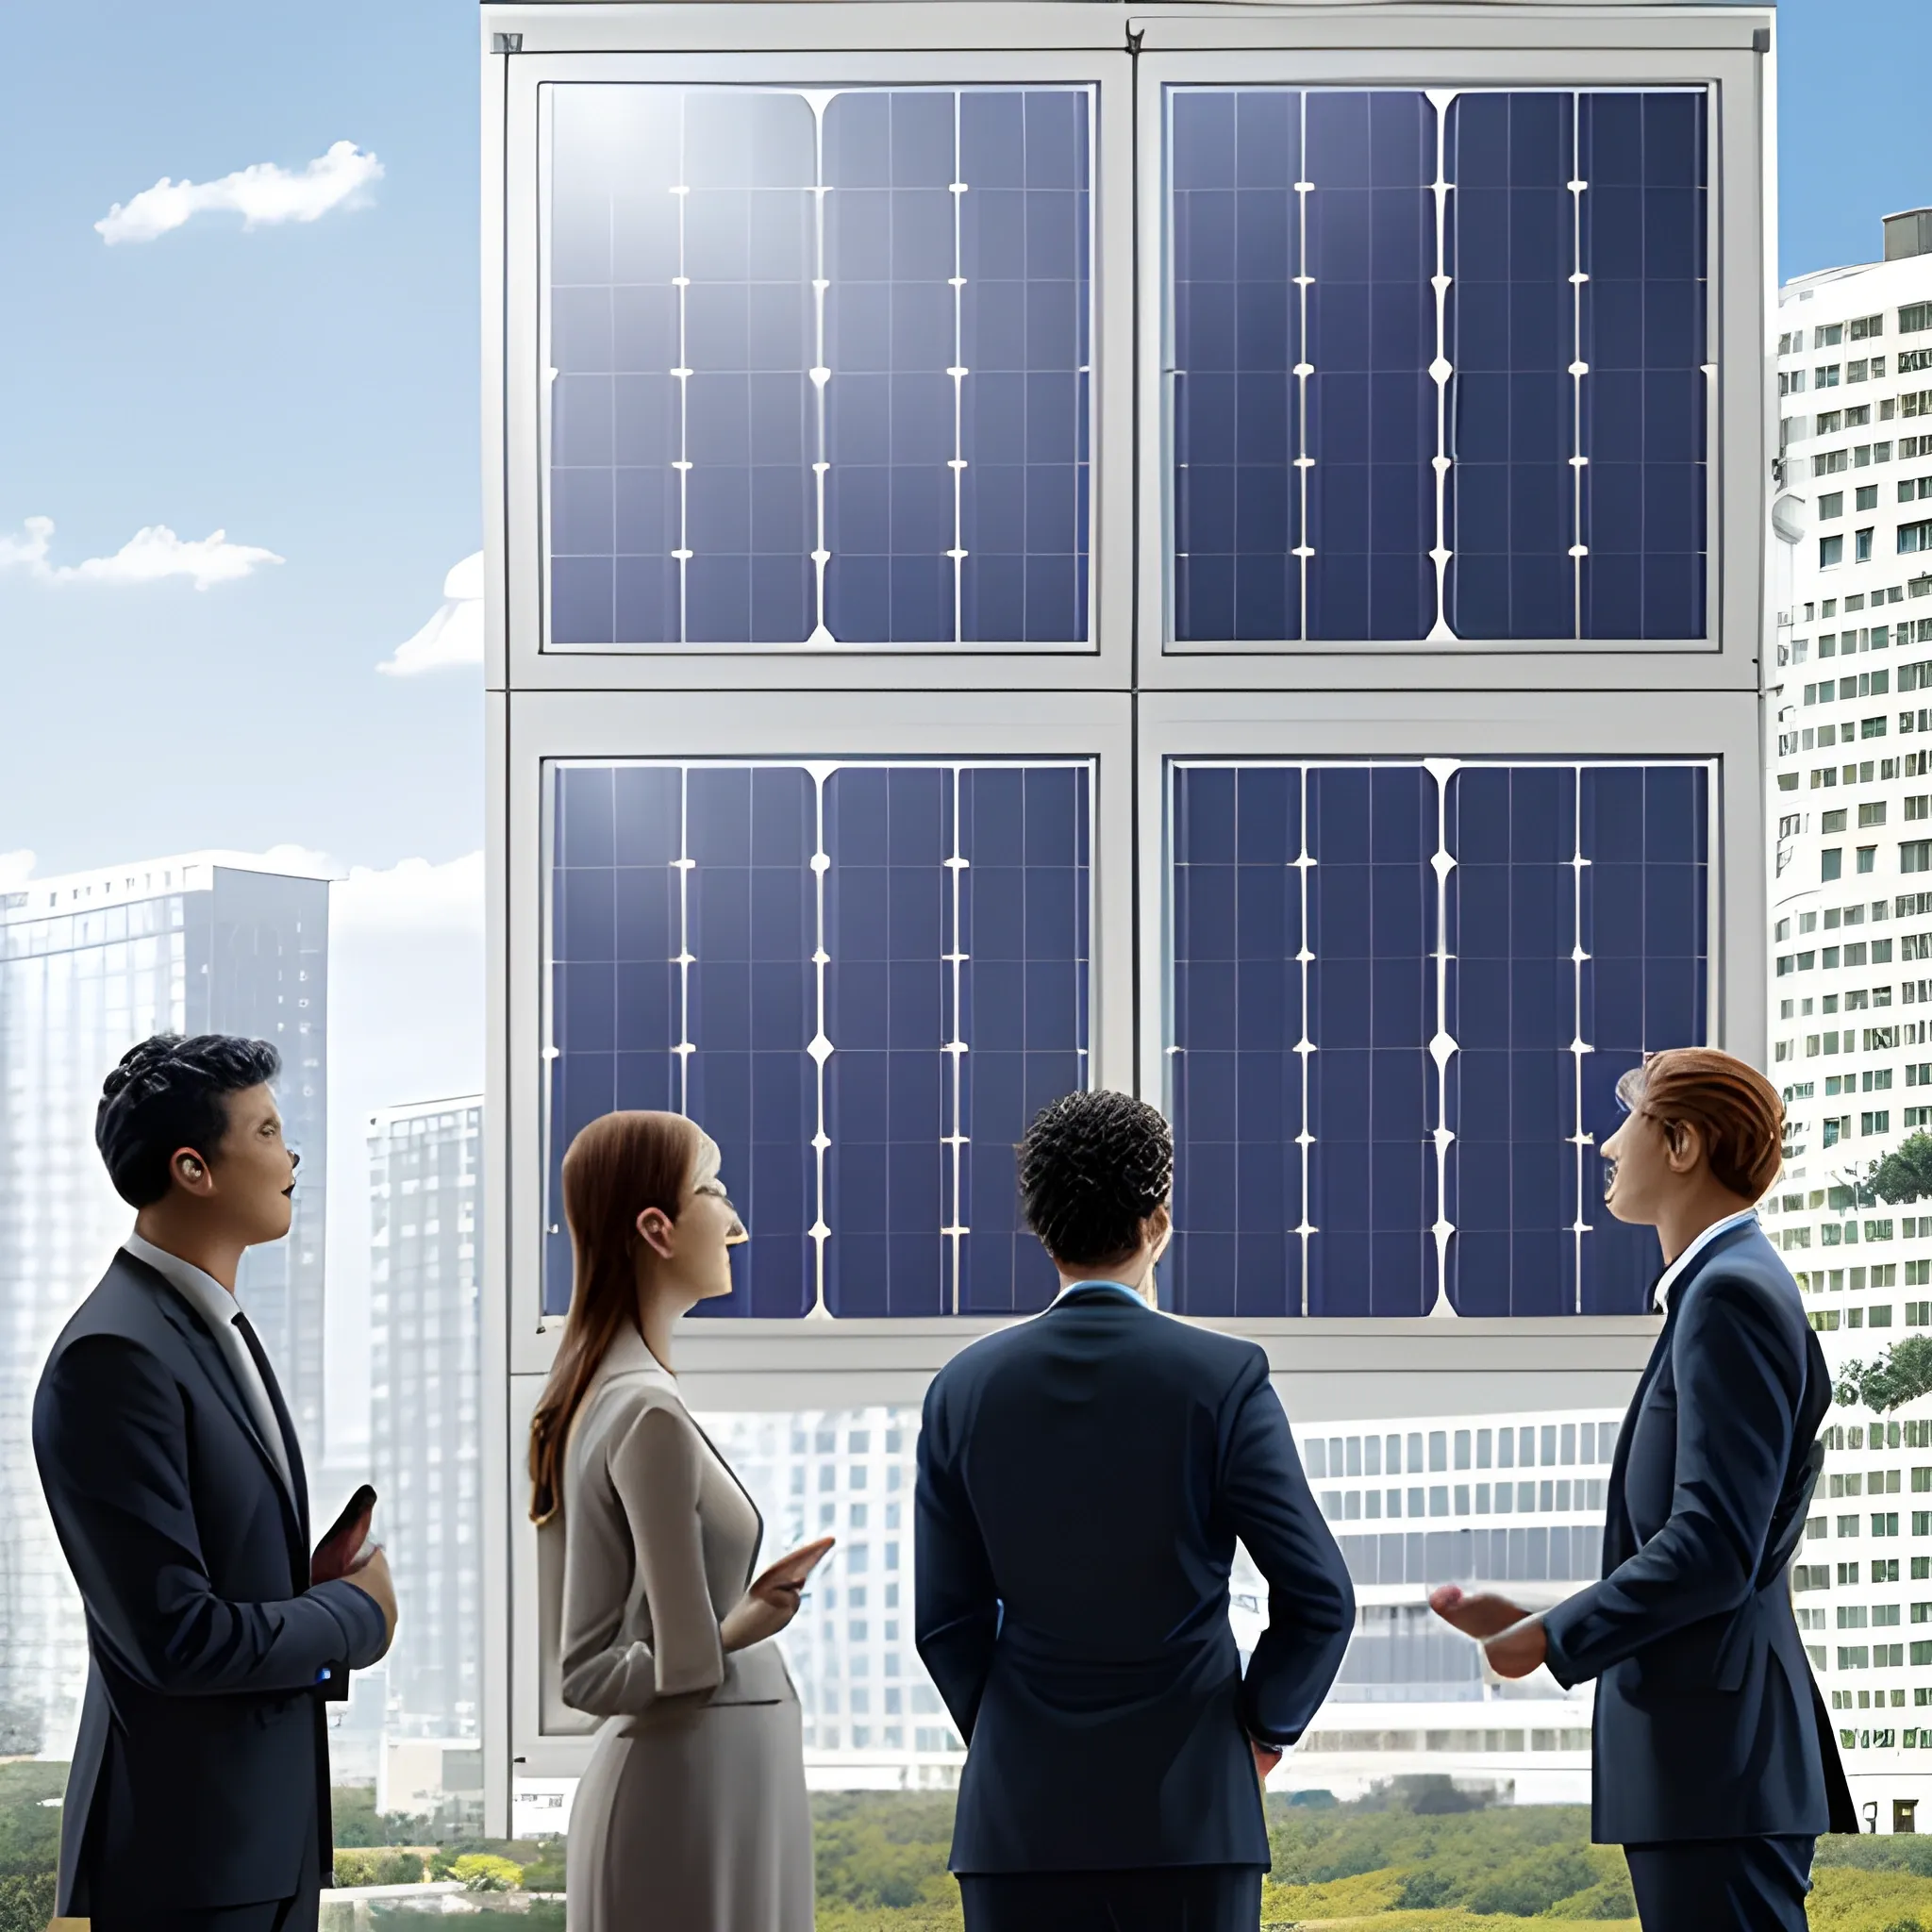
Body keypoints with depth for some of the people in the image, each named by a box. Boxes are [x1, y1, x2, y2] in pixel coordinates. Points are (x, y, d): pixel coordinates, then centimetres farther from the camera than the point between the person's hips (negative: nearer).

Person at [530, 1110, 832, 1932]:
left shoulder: (594, 1395, 11)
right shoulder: (649, 1413, -18)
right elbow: (688, 1661, -19)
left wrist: (746, 1606, 6)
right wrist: (755, 1620, 0)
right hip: (697, 1788, -9)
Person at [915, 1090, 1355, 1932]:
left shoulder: (965, 1388, 1)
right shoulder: (1223, 1378, -6)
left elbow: (945, 1620, 5)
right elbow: (1319, 1597, -5)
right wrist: (1263, 1729, 10)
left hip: (1023, 1810, 2)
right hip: (1188, 1805, -2)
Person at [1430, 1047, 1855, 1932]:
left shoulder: (1732, 1294, -13)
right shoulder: (1716, 1286, 17)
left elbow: (1713, 1546, -20)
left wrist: (1554, 1637, -11)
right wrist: (1542, 1621, 14)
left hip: (1721, 1759, -10)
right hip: (1698, 1758, 10)